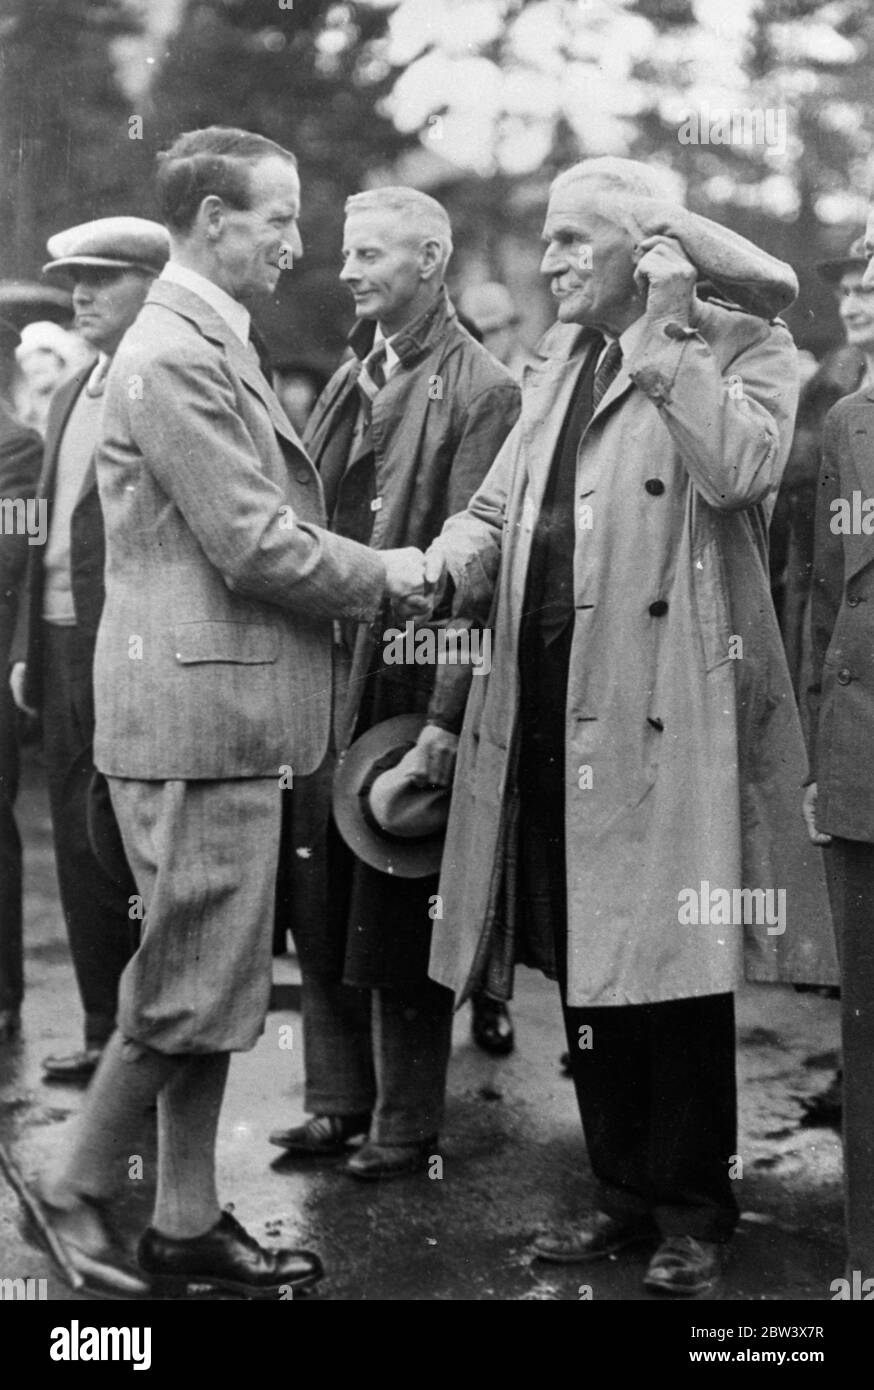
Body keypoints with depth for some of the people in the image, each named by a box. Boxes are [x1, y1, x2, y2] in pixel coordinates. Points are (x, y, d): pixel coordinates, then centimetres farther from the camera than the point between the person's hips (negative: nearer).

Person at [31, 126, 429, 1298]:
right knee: (191, 978, -1)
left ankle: (188, 1220, 24)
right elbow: (252, 545, -19)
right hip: (197, 713, -10)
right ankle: (81, 1188, 16)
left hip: (231, 709, 10)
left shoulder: (213, 348, 17)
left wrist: (363, 572, 5)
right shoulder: (174, 356, -15)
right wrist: (381, 576, -6)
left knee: (218, 980, 14)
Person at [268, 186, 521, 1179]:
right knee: (321, 908, 13)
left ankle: (407, 1125, 18)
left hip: (407, 687, -7)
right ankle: (338, 1099, 27)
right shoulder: (348, 381, 14)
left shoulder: (479, 389, -9)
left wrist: (445, 716, -19)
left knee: (399, 919, 3)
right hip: (319, 679, 7)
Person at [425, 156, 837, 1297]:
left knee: (674, 963, -1)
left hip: (666, 703, -6)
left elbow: (739, 469, -18)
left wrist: (665, 335, -12)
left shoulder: (744, 343, 1)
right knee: (584, 966, 11)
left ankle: (692, 1209, 15)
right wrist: (452, 557, -2)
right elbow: (499, 501, 19)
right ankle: (624, 1190, 25)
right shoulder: (560, 366, 22)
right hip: (551, 702, 7)